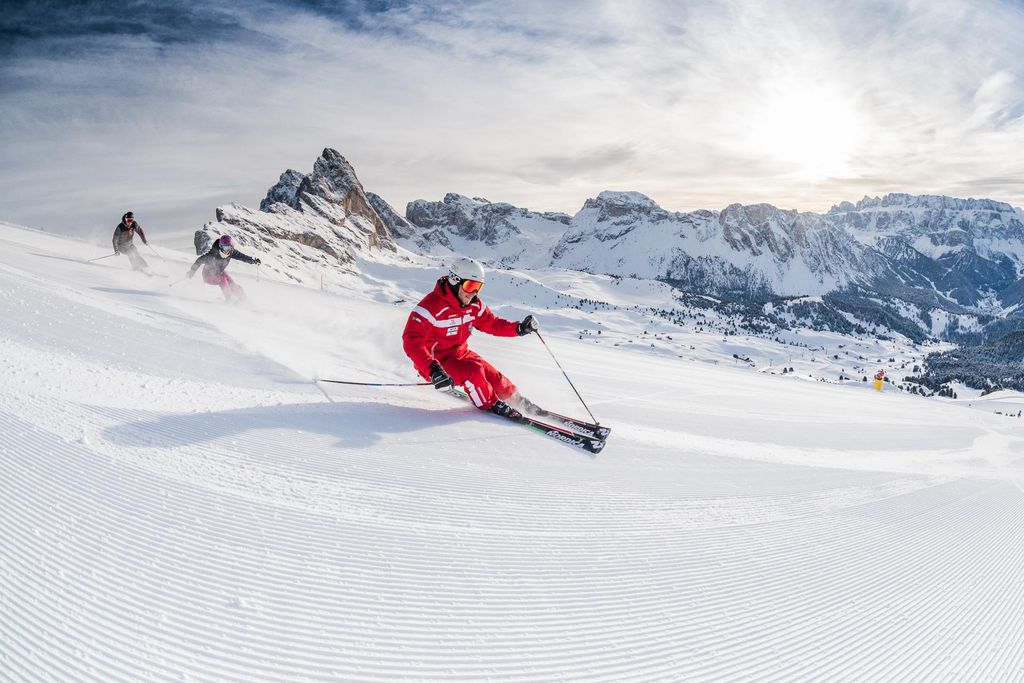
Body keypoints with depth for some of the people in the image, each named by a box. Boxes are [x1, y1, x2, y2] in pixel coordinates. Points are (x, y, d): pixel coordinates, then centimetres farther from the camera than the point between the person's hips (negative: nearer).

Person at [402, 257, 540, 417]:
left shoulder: (474, 305, -3)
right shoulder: (432, 306, -27)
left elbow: (491, 323, 10)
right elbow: (412, 342, -34)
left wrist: (519, 328, -7)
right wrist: (433, 370, -46)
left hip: (460, 354, 7)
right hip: (435, 361, -7)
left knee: (495, 379, -5)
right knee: (473, 372, -28)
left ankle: (519, 402, 22)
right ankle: (492, 405, -3)